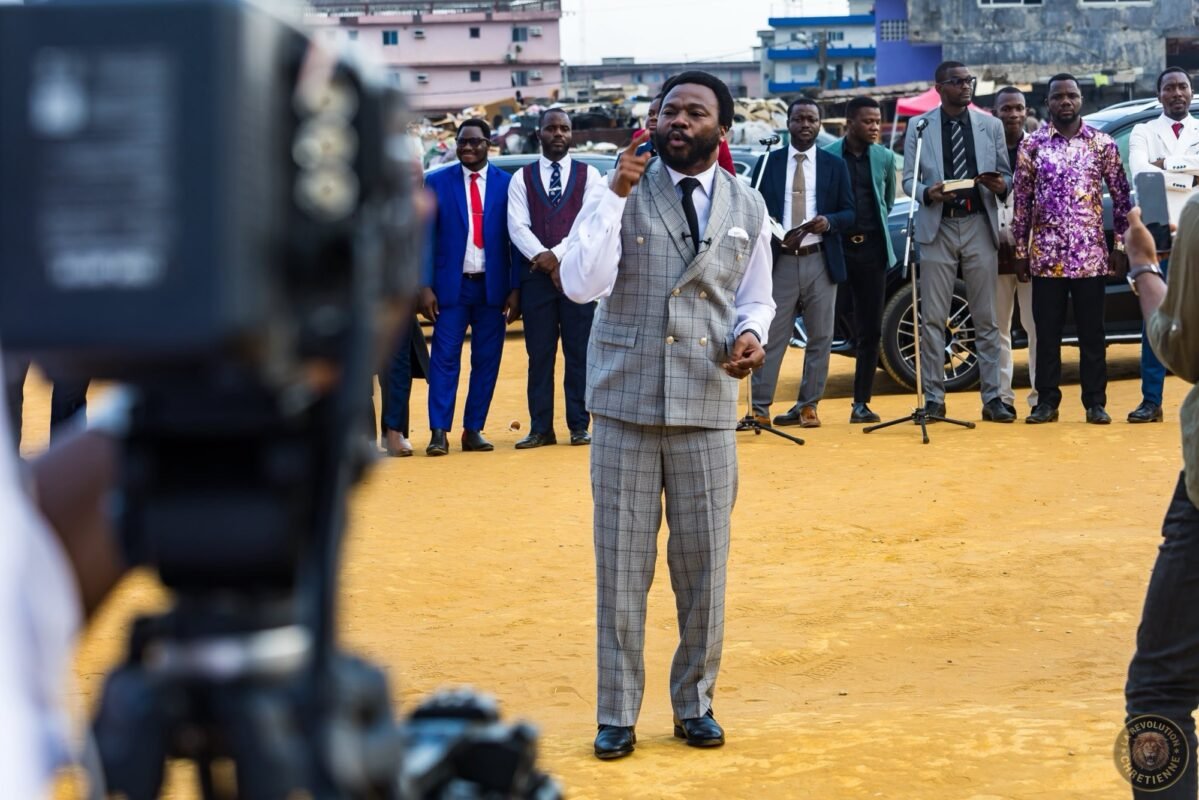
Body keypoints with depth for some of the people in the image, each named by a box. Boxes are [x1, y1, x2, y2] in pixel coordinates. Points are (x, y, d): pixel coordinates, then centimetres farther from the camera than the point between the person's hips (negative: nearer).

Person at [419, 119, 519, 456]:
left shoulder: (506, 184, 3)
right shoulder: (437, 182, 3)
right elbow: (426, 237, 2)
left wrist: (515, 288, -1)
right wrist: (425, 286, -6)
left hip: (493, 287, 1)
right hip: (451, 286, -1)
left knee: (487, 361, 3)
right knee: (445, 359, -5)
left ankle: (473, 430, 11)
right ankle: (439, 432, -5)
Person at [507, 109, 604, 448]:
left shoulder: (589, 175, 6)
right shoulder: (522, 179, 9)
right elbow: (517, 226, -1)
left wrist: (557, 254, -14)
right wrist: (544, 258, -16)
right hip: (536, 276, 1)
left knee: (579, 354, 1)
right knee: (539, 355, 3)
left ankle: (579, 426, 6)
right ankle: (540, 428, 7)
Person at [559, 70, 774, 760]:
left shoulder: (747, 207, 7)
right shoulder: (620, 192, -2)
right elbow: (581, 285, -14)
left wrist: (750, 335, -5)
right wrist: (616, 196, -19)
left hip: (707, 406, 2)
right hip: (626, 400, -2)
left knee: (704, 561, 7)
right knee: (622, 563, 3)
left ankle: (695, 703, 24)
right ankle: (618, 714, 14)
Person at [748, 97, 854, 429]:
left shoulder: (835, 165, 9)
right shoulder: (768, 163, 8)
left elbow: (849, 213, 7)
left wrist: (829, 222, -14)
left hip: (820, 261, 1)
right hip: (780, 261, -1)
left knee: (820, 337, 4)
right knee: (771, 337, -3)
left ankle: (808, 406, 11)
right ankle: (760, 407, -1)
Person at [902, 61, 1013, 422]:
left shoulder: (990, 125, 11)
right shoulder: (919, 126, 6)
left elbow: (1006, 175, 13)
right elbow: (908, 178, 5)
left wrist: (1000, 185, -10)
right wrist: (927, 192, -16)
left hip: (980, 225, 1)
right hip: (937, 227, -1)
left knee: (986, 318, 2)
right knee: (933, 318, -1)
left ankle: (992, 397, 4)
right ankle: (933, 398, 4)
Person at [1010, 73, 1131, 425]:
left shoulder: (1102, 144, 3)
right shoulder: (1032, 145, 4)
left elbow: (1121, 196, 6)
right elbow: (1021, 200, 6)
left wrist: (1120, 245, 1)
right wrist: (1020, 250, 4)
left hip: (1090, 254, 0)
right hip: (1046, 255, 0)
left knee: (1092, 330, 3)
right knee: (1047, 330, 4)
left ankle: (1095, 402, 10)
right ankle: (1047, 401, 12)